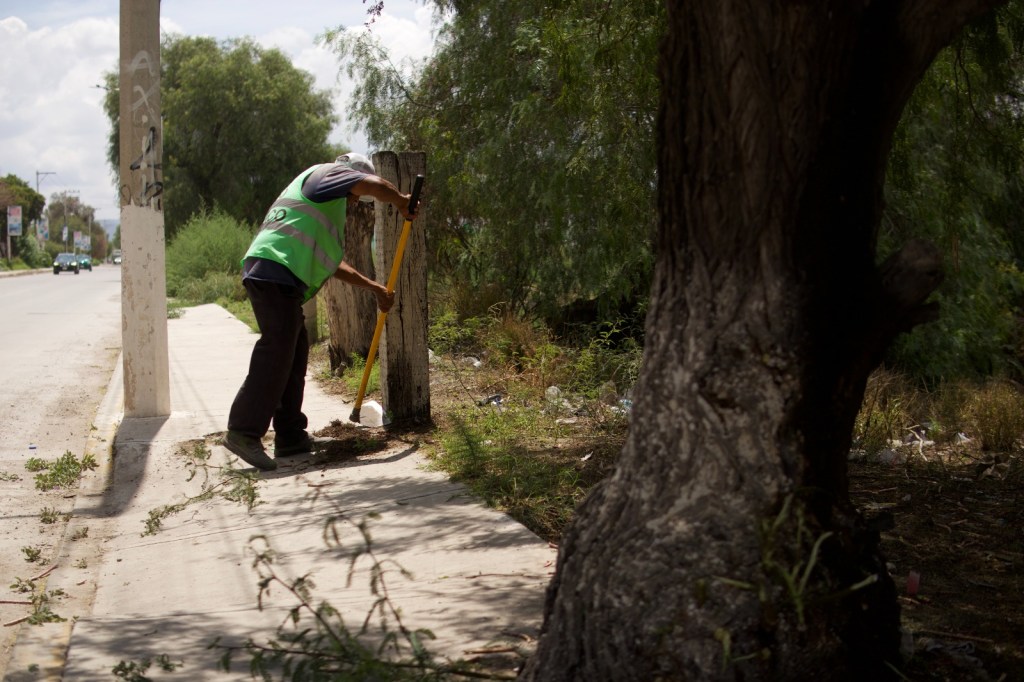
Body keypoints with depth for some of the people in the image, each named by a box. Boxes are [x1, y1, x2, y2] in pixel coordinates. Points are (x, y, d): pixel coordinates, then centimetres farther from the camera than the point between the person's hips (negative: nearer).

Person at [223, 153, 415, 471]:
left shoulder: (329, 208, 35)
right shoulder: (327, 173, 8)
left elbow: (333, 264, 40)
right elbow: (375, 185, -8)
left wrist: (374, 287, 41)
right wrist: (401, 201, 11)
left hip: (268, 275, 10)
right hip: (276, 269, -10)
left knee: (294, 354, 12)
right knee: (276, 351, -16)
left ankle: (291, 436, 13)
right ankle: (243, 431, -21)